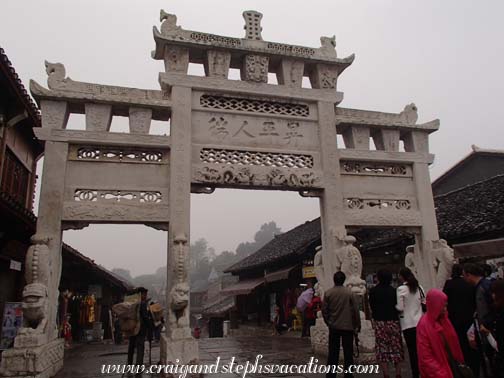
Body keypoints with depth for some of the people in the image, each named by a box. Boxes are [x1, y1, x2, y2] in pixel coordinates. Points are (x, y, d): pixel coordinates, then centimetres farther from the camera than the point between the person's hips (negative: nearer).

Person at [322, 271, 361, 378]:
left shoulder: (328, 293, -5)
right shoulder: (349, 292, -9)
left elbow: (324, 310, -2)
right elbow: (355, 310, -5)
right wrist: (357, 325, 5)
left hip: (333, 326, 2)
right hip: (348, 326, -1)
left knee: (333, 352, 10)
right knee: (348, 351, 9)